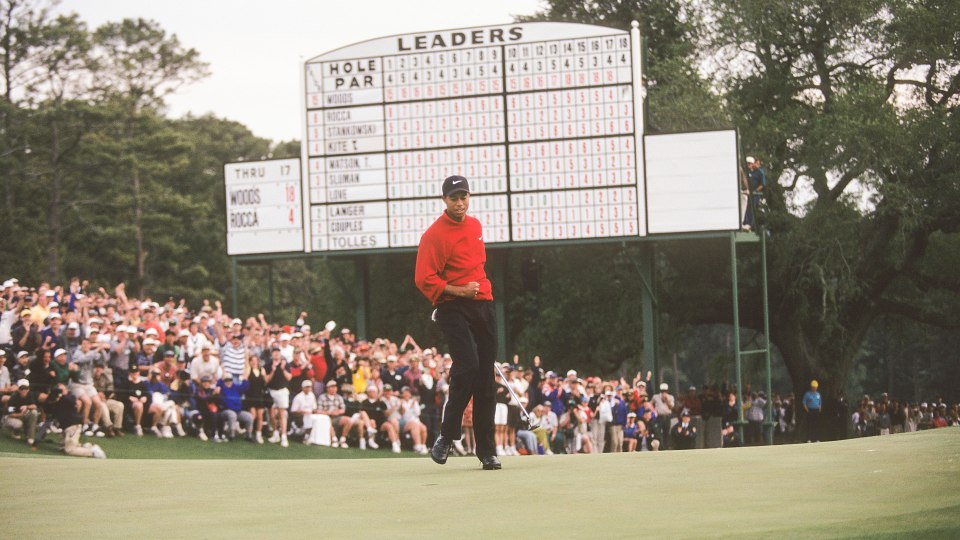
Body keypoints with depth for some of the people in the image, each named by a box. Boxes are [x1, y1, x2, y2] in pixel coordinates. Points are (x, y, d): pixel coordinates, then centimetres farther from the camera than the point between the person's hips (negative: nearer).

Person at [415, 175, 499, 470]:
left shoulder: (475, 225, 14)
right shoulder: (434, 235, -9)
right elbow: (424, 279, -15)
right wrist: (459, 291, -20)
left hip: (483, 305, 7)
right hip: (452, 309, -7)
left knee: (486, 378, 5)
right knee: (467, 365, -24)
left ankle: (487, 450, 9)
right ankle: (447, 435, -9)